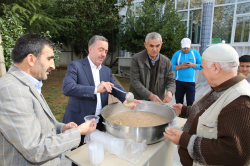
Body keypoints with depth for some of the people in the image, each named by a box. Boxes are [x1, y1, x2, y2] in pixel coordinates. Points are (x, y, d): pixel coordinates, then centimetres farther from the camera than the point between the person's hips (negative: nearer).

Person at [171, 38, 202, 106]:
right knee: (178, 101, 10)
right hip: (179, 81, 0)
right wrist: (180, 66, -17)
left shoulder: (196, 53, 5)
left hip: (191, 82, 0)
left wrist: (192, 65, -14)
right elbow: (171, 67, -2)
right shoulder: (176, 54, 2)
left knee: (190, 102, 0)